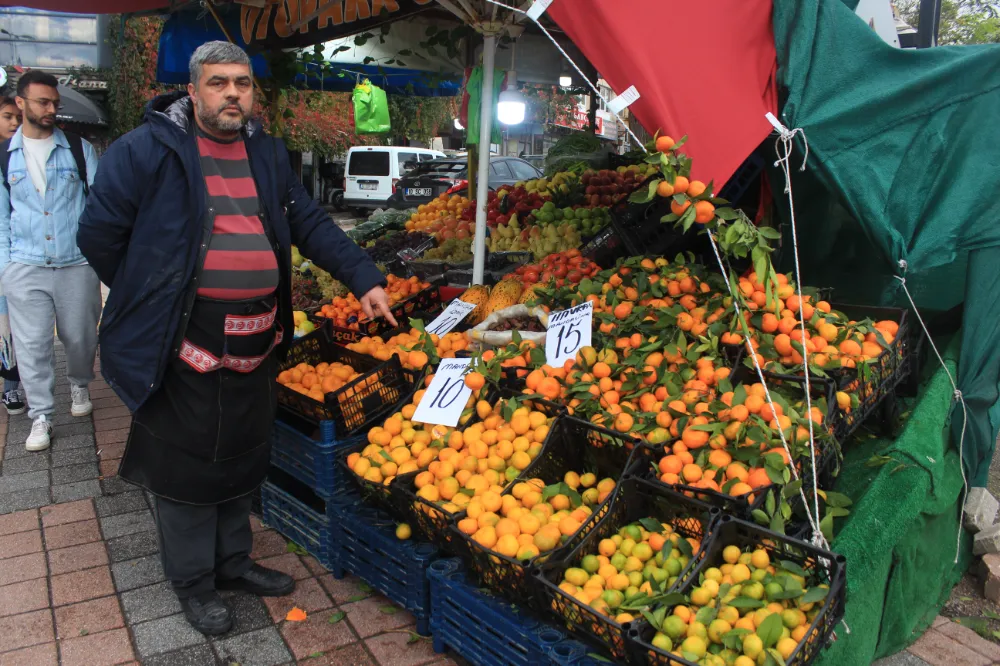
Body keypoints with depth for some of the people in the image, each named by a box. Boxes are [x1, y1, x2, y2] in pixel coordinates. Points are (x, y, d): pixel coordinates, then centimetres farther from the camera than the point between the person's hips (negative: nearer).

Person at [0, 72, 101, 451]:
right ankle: (41, 417, 14)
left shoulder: (78, 149, 3)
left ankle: (80, 385, 38)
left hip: (77, 264, -1)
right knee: (32, 345, 3)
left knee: (80, 337, 10)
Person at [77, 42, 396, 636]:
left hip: (256, 341, 6)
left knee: (241, 457, 18)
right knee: (188, 465, 8)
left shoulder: (268, 153, 11)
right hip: (185, 346, -5)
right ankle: (193, 580, 28)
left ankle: (233, 560, 38)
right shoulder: (147, 148, -8)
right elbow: (100, 234, -4)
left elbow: (311, 224, 12)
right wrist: (149, 298, 1)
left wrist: (364, 279, 4)